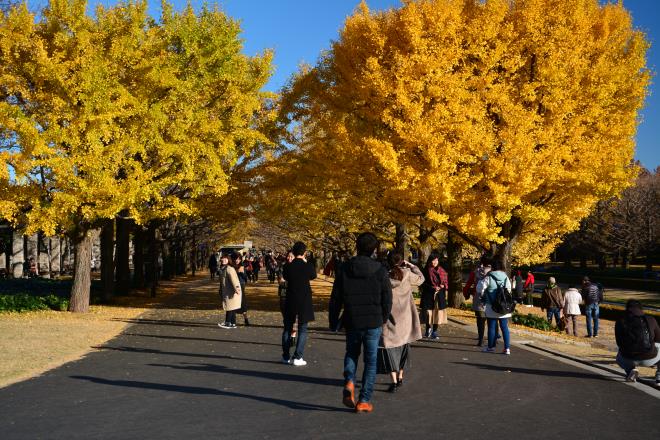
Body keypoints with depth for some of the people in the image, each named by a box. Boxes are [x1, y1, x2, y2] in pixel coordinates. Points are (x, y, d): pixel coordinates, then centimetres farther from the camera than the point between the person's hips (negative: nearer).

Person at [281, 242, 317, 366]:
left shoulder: (288, 266, -6)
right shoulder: (307, 266, -11)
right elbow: (313, 276, 9)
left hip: (290, 300, 2)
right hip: (304, 301, -2)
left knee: (288, 328, 14)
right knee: (302, 330, 4)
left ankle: (286, 356, 18)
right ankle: (297, 357, -2)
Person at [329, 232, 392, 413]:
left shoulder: (343, 269, -4)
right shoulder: (380, 271, -7)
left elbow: (335, 299, 0)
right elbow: (387, 298, -2)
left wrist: (333, 321, 10)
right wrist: (384, 318, 16)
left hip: (351, 322, 1)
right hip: (374, 323, -1)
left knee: (351, 353, 23)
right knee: (370, 361, 9)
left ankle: (349, 381, -3)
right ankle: (364, 401, 10)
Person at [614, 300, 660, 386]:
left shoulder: (620, 322, 1)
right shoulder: (651, 320, 1)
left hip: (629, 359, 1)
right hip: (648, 359, -1)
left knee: (620, 357, 38)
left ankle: (630, 370, 4)